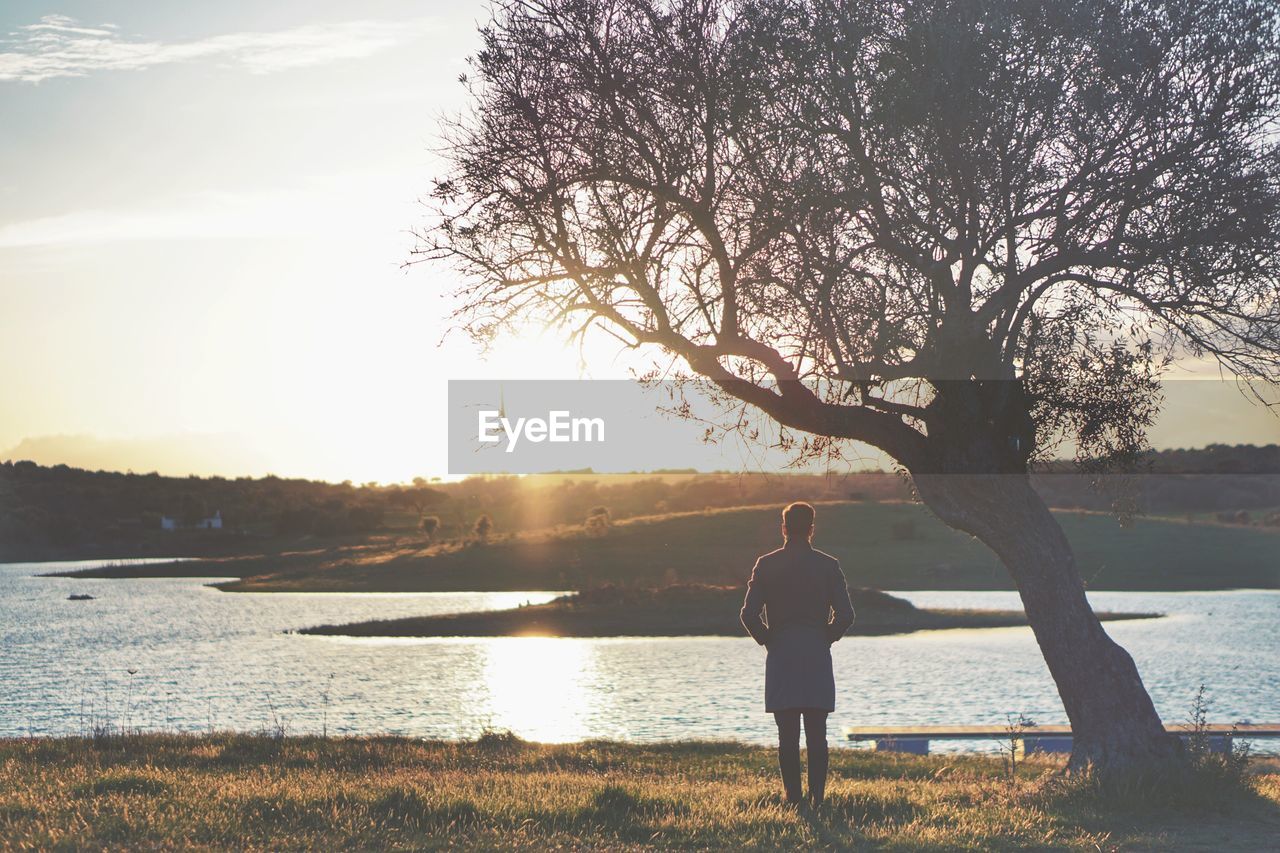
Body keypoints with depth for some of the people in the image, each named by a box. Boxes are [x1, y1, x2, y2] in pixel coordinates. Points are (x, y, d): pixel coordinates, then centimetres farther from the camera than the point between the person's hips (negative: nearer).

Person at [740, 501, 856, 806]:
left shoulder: (766, 565, 0)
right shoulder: (828, 565, 1)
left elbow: (749, 614, -6)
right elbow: (845, 615, -6)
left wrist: (768, 640, 8)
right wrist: (826, 639, 9)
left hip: (780, 656, 0)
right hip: (817, 656, 0)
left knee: (787, 735, 3)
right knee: (816, 735, 4)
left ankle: (793, 799, 2)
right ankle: (817, 798, 0)